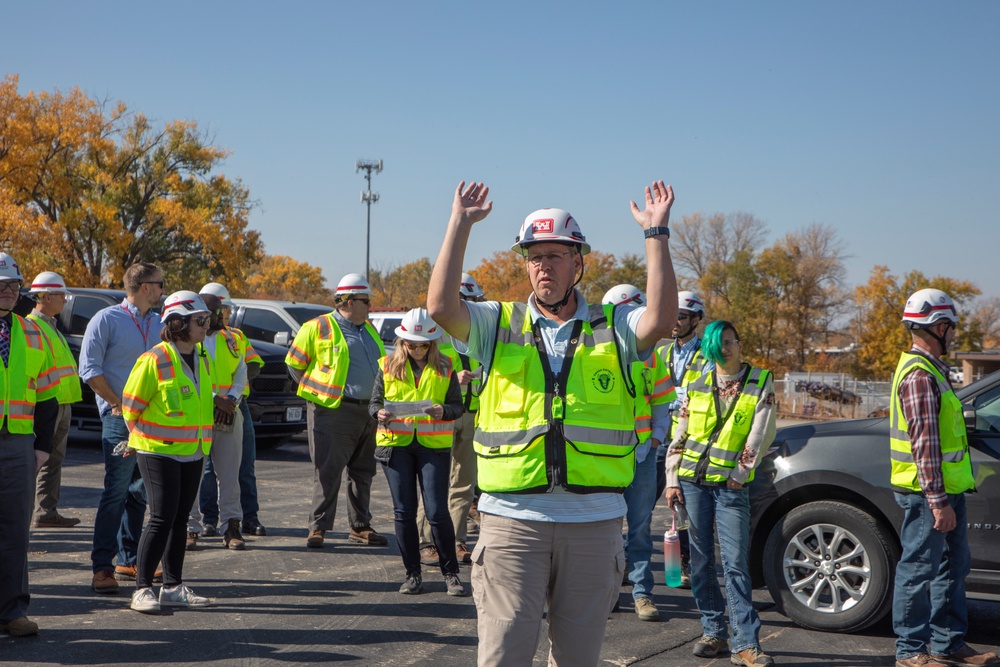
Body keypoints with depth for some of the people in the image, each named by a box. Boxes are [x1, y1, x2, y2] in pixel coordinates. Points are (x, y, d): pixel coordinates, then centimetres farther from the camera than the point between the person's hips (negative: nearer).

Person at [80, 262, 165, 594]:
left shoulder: (158, 323, 14)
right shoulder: (107, 319, -5)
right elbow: (89, 368, -9)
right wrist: (118, 404, -10)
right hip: (120, 418, -6)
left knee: (139, 492, 10)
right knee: (116, 491, -10)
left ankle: (128, 560, 18)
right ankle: (102, 567, -6)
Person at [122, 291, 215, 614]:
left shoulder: (204, 360, 9)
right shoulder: (154, 361, -14)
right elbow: (130, 404, -6)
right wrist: (139, 440, 6)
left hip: (192, 453, 7)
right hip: (158, 453, -7)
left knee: (180, 518, 10)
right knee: (162, 518, -10)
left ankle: (173, 587, 18)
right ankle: (142, 588, -2)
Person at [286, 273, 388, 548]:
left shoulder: (369, 329, 17)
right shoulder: (318, 328, -4)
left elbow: (381, 364, 26)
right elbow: (294, 363, 2)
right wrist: (317, 389, 2)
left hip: (368, 412, 7)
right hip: (333, 411, -7)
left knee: (363, 472, 12)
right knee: (328, 472, -5)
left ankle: (360, 526, 21)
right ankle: (318, 528, 2)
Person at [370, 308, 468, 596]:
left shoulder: (444, 368, 5)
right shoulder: (388, 366, 7)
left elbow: (457, 406, 4)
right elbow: (374, 402, 8)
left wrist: (443, 411, -19)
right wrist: (380, 413, -15)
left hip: (433, 444, -1)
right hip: (396, 443, 2)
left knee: (437, 512, -6)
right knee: (404, 512, 4)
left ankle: (451, 573, 7)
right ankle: (412, 574, 15)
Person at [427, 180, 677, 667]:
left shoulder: (613, 328, 7)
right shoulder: (499, 325, 8)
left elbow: (660, 320, -13)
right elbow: (440, 307, -9)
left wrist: (656, 233, -14)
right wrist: (460, 224, -8)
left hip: (594, 521, 1)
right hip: (513, 517, -1)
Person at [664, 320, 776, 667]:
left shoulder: (761, 382, 1)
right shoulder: (697, 387, 9)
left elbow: (761, 434, -4)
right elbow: (679, 437, 10)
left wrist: (739, 473, -7)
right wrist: (672, 480, 4)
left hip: (731, 486, -3)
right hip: (692, 482, 3)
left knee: (735, 564, -8)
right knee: (701, 560, 7)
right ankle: (713, 631, 18)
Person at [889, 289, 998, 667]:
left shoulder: (931, 369, 17)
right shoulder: (920, 375, -18)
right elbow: (925, 444, -22)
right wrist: (938, 501, -23)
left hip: (946, 490, 11)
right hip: (929, 492, -11)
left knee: (953, 566, 16)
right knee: (918, 569, -3)